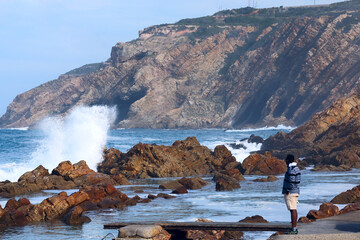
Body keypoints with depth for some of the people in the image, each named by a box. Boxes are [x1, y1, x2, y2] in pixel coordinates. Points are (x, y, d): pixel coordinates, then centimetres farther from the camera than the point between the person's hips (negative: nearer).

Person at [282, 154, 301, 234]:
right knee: (294, 210, 12)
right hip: (295, 192, 10)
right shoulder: (296, 168, 15)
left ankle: (293, 229, -13)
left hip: (290, 193, -10)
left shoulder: (291, 169, -16)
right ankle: (294, 228, 15)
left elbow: (291, 181, -23)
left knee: (292, 210, -11)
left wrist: (287, 191, -16)